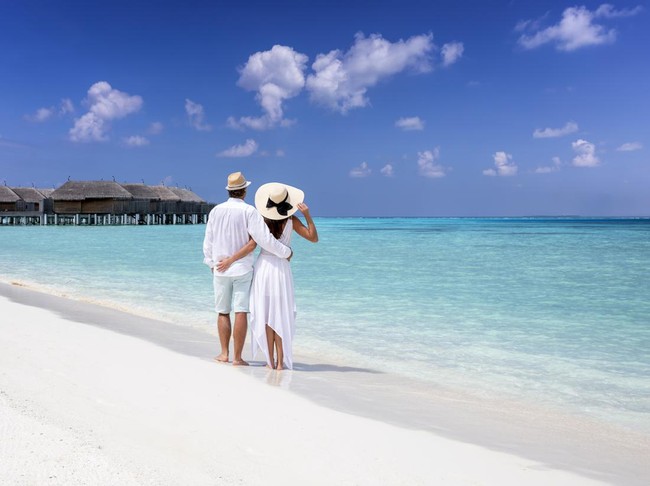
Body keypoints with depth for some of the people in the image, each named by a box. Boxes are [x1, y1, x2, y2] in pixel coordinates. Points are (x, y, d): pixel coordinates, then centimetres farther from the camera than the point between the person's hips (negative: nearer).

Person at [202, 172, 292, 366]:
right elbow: (264, 239, -14)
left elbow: (208, 241, 10)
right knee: (241, 312, -1)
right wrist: (286, 252, -1)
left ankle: (224, 353, 16)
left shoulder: (216, 211, 3)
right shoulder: (249, 211, -9)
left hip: (220, 270, 3)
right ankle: (237, 357, 0)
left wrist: (211, 263, 24)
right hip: (242, 269, -3)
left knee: (223, 312, 13)